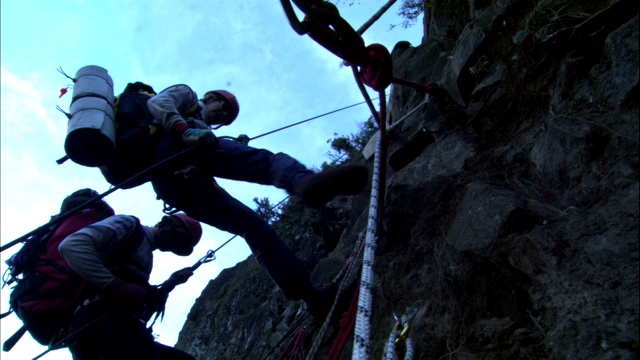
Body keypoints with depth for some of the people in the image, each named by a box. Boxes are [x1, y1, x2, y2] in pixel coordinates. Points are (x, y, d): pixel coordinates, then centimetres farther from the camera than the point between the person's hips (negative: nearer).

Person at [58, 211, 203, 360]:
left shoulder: (146, 254, 32)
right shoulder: (129, 225, 5)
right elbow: (71, 245, -12)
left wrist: (171, 283, 22)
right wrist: (118, 286, -21)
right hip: (103, 320, -9)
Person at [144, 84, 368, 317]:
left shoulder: (203, 130, 44)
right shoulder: (186, 94, 28)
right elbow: (157, 102, 5)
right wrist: (184, 131, -14)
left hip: (175, 187, 7)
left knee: (251, 225, -1)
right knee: (265, 160, -23)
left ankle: (308, 293, -10)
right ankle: (305, 181, -59)